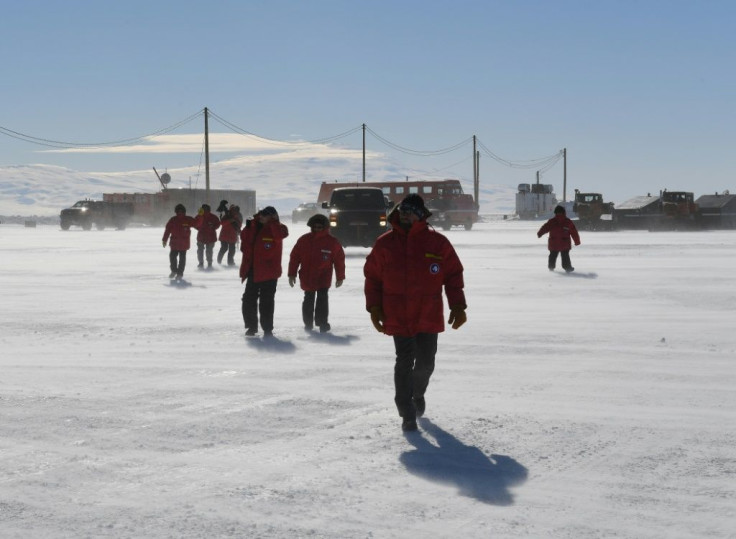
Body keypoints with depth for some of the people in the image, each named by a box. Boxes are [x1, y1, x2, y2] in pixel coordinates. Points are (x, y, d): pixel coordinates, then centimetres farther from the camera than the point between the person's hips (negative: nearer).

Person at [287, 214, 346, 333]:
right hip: (307, 278, 2)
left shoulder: (332, 242, -3)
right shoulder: (304, 240, 0)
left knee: (322, 298, -15)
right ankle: (308, 323, 26)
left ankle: (322, 323, -9)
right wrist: (292, 274, 0)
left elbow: (339, 260, 3)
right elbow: (294, 257, 3)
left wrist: (340, 277, 6)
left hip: (324, 278, -2)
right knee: (308, 300, 12)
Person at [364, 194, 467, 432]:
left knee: (426, 362, 7)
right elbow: (372, 277, 8)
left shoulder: (438, 243, 0)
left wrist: (458, 307, 0)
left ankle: (418, 393, 38)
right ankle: (407, 413, 5)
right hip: (398, 317, -1)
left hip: (428, 316, 1)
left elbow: (454, 275, 5)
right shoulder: (385, 243, 2)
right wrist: (374, 308, 1)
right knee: (404, 363, -4)